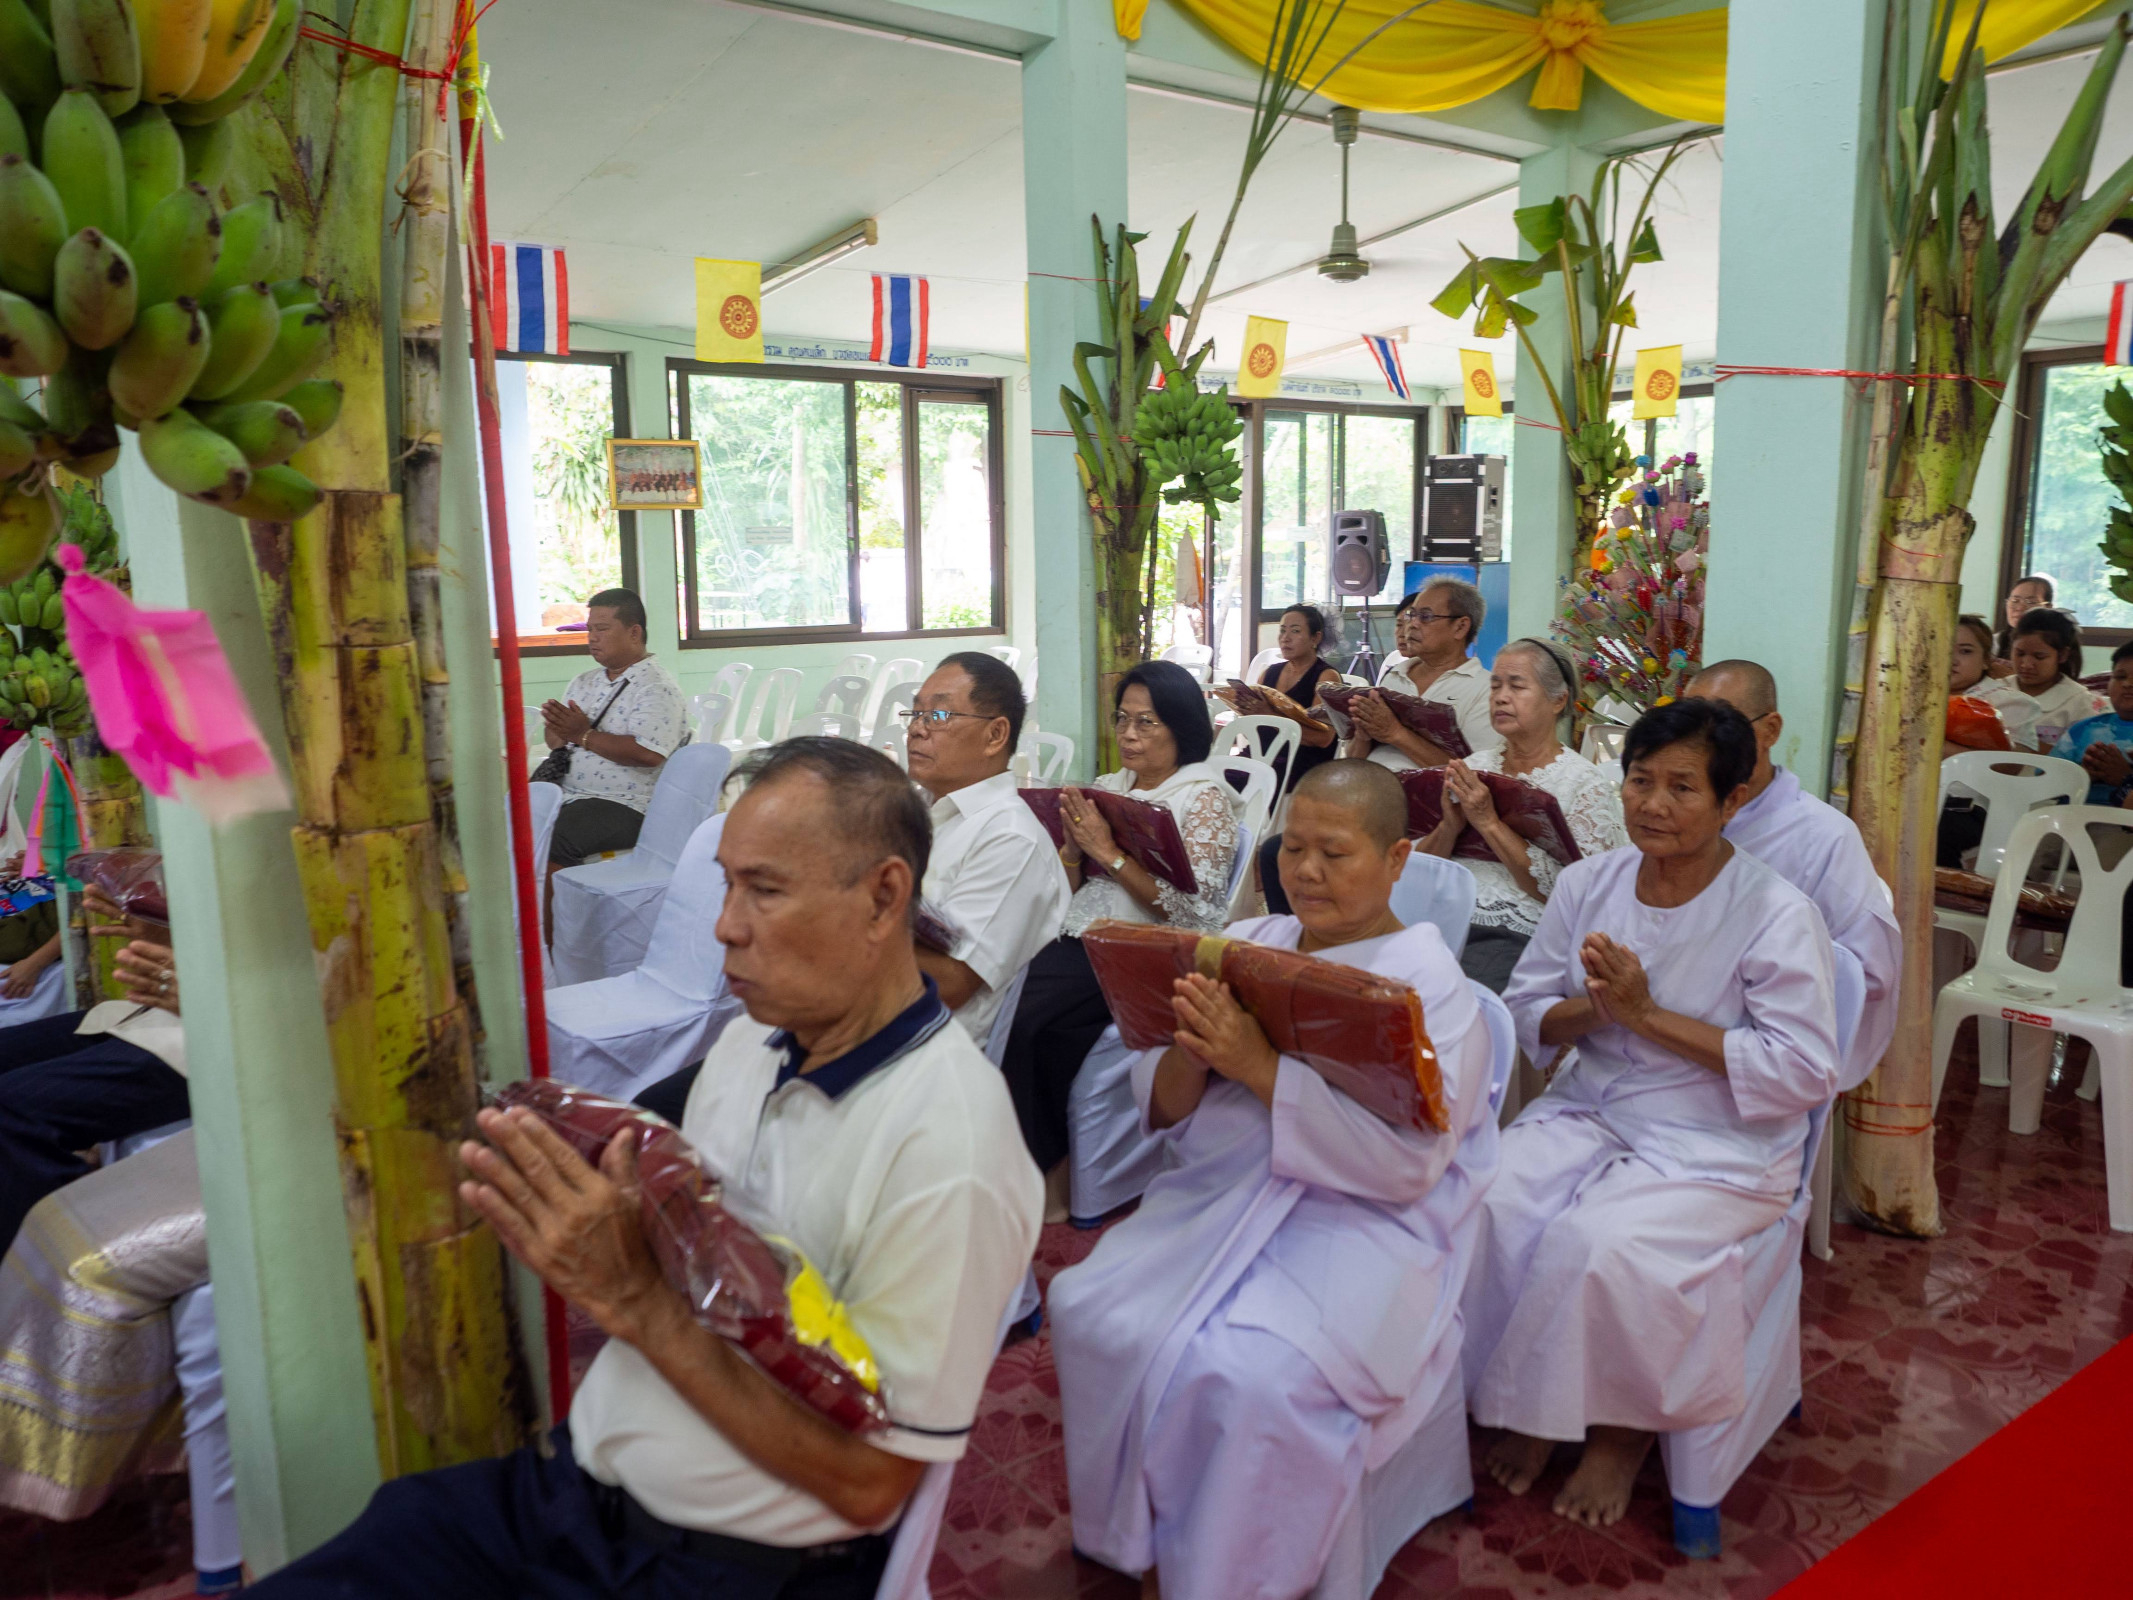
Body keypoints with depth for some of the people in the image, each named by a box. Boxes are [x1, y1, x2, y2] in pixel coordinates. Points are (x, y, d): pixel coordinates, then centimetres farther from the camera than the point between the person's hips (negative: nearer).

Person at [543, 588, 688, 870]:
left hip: (623, 807, -8)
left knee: (545, 840, -28)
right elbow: (555, 741, 19)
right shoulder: (585, 681, 19)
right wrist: (559, 725, -6)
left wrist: (585, 736, -15)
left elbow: (648, 753, -22)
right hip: (566, 794, 8)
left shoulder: (657, 688, -8)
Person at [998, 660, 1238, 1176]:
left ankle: (1036, 1157, -5)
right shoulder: (1108, 787, 18)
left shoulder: (1205, 795, 0)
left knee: (1025, 1022, -27)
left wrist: (1109, 853, -14)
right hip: (1075, 940, 6)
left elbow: (1193, 910, -12)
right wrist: (1073, 846, -3)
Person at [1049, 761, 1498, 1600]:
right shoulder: (1247, 943, 10)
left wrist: (1260, 1066, -23)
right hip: (1216, 1195, 6)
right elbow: (1161, 1110, 9)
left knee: (1251, 1375, -28)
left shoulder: (1430, 983, -5)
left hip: (1361, 1222, -5)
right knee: (1086, 1307, -15)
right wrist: (1190, 1055, -15)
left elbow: (1407, 1161, -18)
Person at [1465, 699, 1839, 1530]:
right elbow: (1526, 1012, 9)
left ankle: (1621, 1426, 3)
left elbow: (1805, 1072, -16)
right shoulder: (1587, 883, 4)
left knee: (1599, 1244, -29)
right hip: (1589, 1109, 5)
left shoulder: (1778, 913, -10)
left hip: (1718, 1144, -4)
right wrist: (1594, 1007, -15)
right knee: (1487, 1206, -21)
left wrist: (1649, 1015, -19)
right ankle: (1524, 1404, 2)